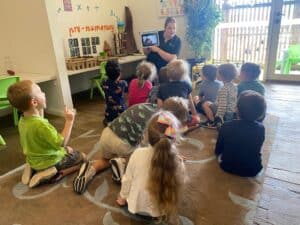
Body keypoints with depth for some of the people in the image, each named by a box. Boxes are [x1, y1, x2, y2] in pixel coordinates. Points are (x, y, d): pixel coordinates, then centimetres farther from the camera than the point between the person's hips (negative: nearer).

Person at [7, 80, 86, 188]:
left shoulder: (22, 121, -7)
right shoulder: (40, 124, -34)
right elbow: (61, 143, -28)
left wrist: (40, 110, 4)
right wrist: (69, 121, -24)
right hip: (48, 161, -8)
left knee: (69, 150, 30)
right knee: (82, 157, 9)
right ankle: (55, 174, -7)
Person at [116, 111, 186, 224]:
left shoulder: (138, 154, -25)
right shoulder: (178, 162, -26)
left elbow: (127, 179, -10)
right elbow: (179, 185, -7)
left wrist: (122, 198, 9)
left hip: (136, 206, 0)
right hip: (161, 210, 1)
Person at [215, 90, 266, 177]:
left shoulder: (227, 126, -21)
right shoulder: (261, 128, -15)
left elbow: (217, 151, -7)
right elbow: (257, 149, 5)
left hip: (228, 167, -1)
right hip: (253, 170, 2)